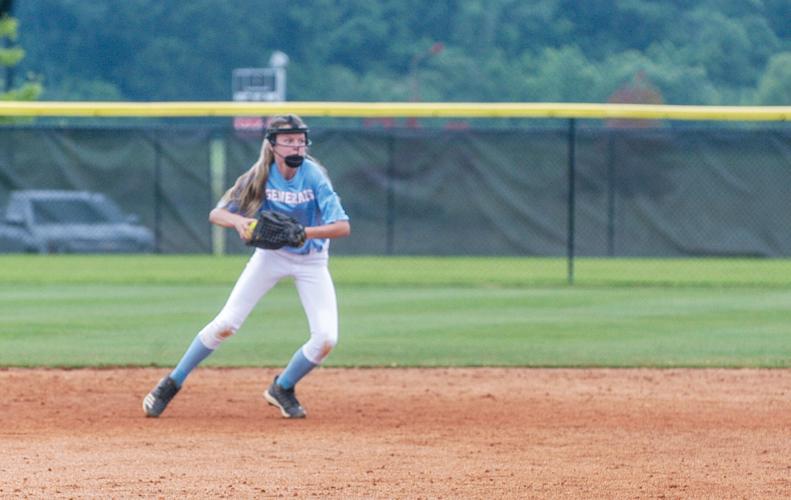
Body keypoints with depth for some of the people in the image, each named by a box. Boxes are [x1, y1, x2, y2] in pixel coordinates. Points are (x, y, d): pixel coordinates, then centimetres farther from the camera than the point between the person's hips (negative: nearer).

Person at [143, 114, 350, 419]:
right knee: (226, 324, -9)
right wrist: (238, 221, -37)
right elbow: (216, 214, -14)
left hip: (311, 260, 0)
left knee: (326, 338, -15)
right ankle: (170, 385, 5)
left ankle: (282, 390, 10)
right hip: (271, 254, 0)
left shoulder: (313, 176, -23)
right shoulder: (260, 177, -17)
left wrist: (302, 232, -45)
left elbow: (343, 227, -30)